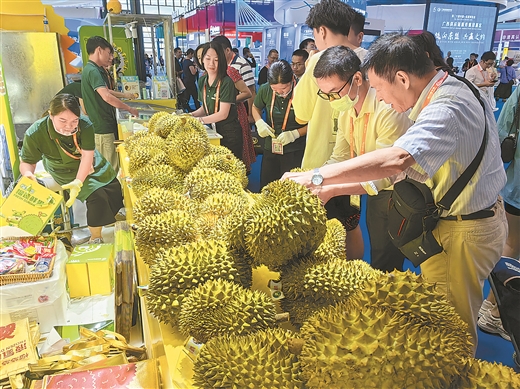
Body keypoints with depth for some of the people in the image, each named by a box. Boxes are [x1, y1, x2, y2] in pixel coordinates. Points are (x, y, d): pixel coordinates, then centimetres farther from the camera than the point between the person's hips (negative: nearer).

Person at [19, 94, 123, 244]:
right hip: (68, 172, -3)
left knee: (115, 191, 15)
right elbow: (27, 162, -20)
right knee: (97, 197, -21)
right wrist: (28, 174, -43)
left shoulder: (85, 124, -31)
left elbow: (87, 155, -29)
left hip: (92, 165, 4)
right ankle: (95, 239, 2)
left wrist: (78, 182, -40)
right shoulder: (34, 134, -31)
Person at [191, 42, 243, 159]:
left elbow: (223, 114, -19)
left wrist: (199, 120, -23)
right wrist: (191, 115, -4)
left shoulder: (226, 83, -16)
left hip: (229, 133, -6)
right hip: (213, 130, 6)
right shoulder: (202, 81, 6)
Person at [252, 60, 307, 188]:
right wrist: (259, 122, -4)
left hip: (295, 152, -4)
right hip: (270, 148, 4)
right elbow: (256, 107, 15)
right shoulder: (265, 90, -6)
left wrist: (295, 134, -20)